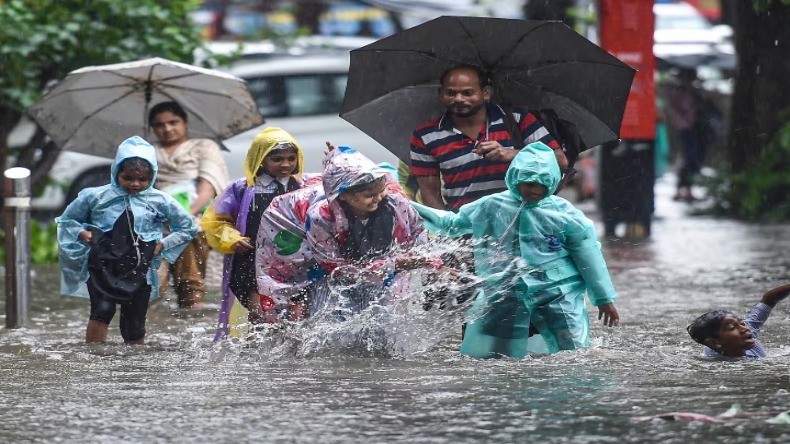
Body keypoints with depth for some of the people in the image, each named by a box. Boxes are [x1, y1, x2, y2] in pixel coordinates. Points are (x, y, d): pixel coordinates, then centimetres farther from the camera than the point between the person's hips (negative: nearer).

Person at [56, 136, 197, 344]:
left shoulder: (160, 201, -1)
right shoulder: (95, 197, -2)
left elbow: (188, 228, 12)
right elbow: (66, 220, 13)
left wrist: (162, 245, 0)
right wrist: (83, 234, -5)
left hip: (139, 271, 1)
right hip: (103, 266, -1)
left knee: (133, 327, 5)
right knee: (103, 310, -24)